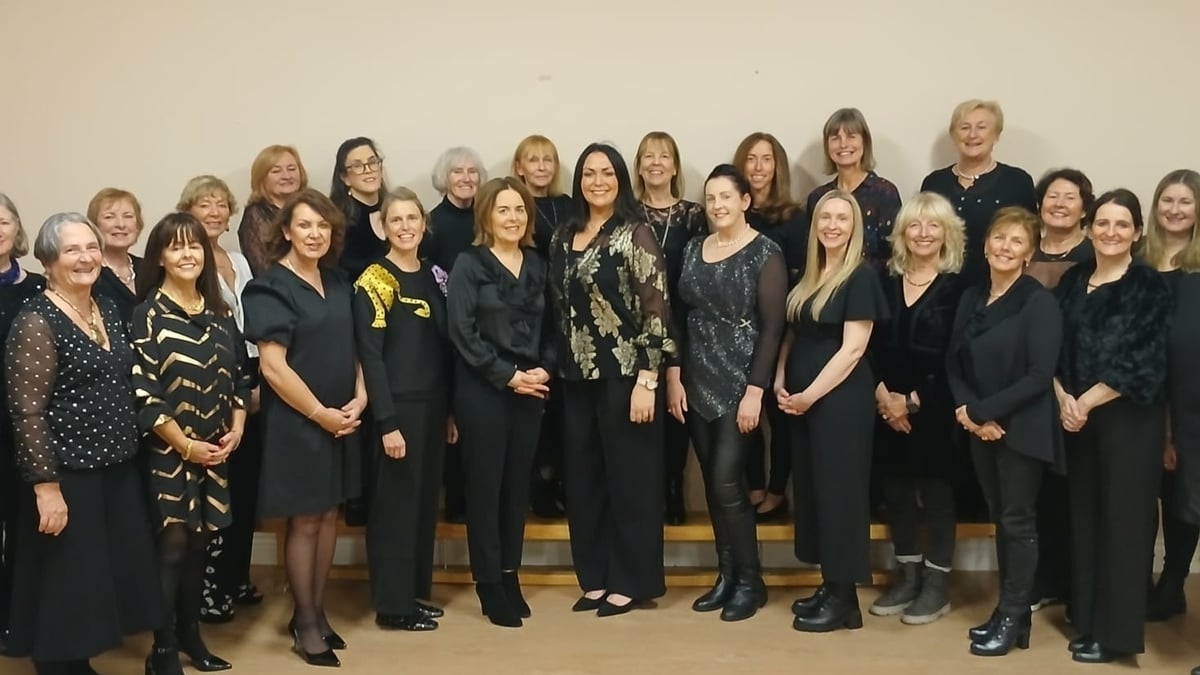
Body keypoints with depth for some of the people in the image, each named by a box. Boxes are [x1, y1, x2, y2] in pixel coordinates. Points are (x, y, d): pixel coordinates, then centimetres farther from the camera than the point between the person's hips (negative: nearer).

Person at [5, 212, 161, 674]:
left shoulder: (108, 310, 8)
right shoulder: (36, 322, -15)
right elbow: (26, 411, -17)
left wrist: (127, 450, 14)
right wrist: (46, 485, -19)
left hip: (117, 470, 8)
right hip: (68, 476, -8)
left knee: (112, 576, 14)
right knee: (67, 588, 3)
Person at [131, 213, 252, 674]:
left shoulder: (220, 312, 8)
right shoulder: (149, 314, -9)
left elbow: (239, 374, 13)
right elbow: (141, 389, -14)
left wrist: (236, 428, -2)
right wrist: (186, 445, -14)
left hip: (215, 450, 5)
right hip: (168, 451, -5)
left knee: (199, 543, 11)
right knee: (173, 544, -4)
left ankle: (190, 634, 23)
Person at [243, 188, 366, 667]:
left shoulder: (337, 283, 8)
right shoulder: (271, 288, -12)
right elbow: (272, 367, -18)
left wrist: (359, 398, -2)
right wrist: (320, 413, -15)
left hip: (341, 419, 6)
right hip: (297, 421, -6)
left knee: (328, 515, 12)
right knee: (304, 520, 2)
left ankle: (316, 611, 25)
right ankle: (305, 622, 16)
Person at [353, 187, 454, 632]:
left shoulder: (433, 276, 11)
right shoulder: (374, 281, -10)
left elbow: (444, 347, 13)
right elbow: (370, 356, -14)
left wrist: (450, 409, 11)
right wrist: (386, 422, -18)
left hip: (432, 405, 7)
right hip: (397, 407, -7)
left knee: (425, 500, 13)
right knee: (395, 502, -1)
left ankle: (414, 592, 24)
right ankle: (392, 604, 8)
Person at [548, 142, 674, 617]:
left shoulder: (635, 235, -8)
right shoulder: (565, 238, 10)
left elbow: (656, 311, -13)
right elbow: (559, 309, 14)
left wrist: (647, 380, -18)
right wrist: (556, 367, 10)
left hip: (624, 374, -6)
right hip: (576, 376, 6)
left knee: (629, 475, 1)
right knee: (583, 477, 10)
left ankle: (632, 581, 11)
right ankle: (596, 577, 21)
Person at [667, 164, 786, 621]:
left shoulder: (765, 253, -7)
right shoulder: (693, 250, 9)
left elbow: (772, 327, -11)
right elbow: (680, 318, 10)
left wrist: (755, 390, -15)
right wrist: (674, 377, 2)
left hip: (740, 384, -5)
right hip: (697, 385, 6)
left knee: (727, 483, -8)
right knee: (711, 485, 8)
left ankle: (751, 581, 6)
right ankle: (727, 575, 19)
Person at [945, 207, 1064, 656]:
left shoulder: (1039, 302, -11)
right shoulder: (971, 298, 8)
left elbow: (1040, 375, -18)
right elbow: (954, 362, 7)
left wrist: (982, 410, -18)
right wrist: (968, 412, -10)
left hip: (1022, 428, -6)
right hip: (981, 428, 6)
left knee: (1018, 521, 2)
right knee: (1000, 518, 13)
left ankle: (1014, 619, 12)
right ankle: (1006, 609, 23)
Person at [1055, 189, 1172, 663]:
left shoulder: (1150, 287, -6)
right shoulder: (1072, 281, 10)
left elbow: (1143, 365, -13)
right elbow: (1053, 348, 7)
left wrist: (1086, 402, -12)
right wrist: (1063, 399, -9)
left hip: (1128, 420, -5)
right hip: (1077, 417, 5)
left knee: (1122, 518, 0)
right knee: (1084, 517, 10)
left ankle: (1116, 632, 9)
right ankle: (1087, 618, 22)